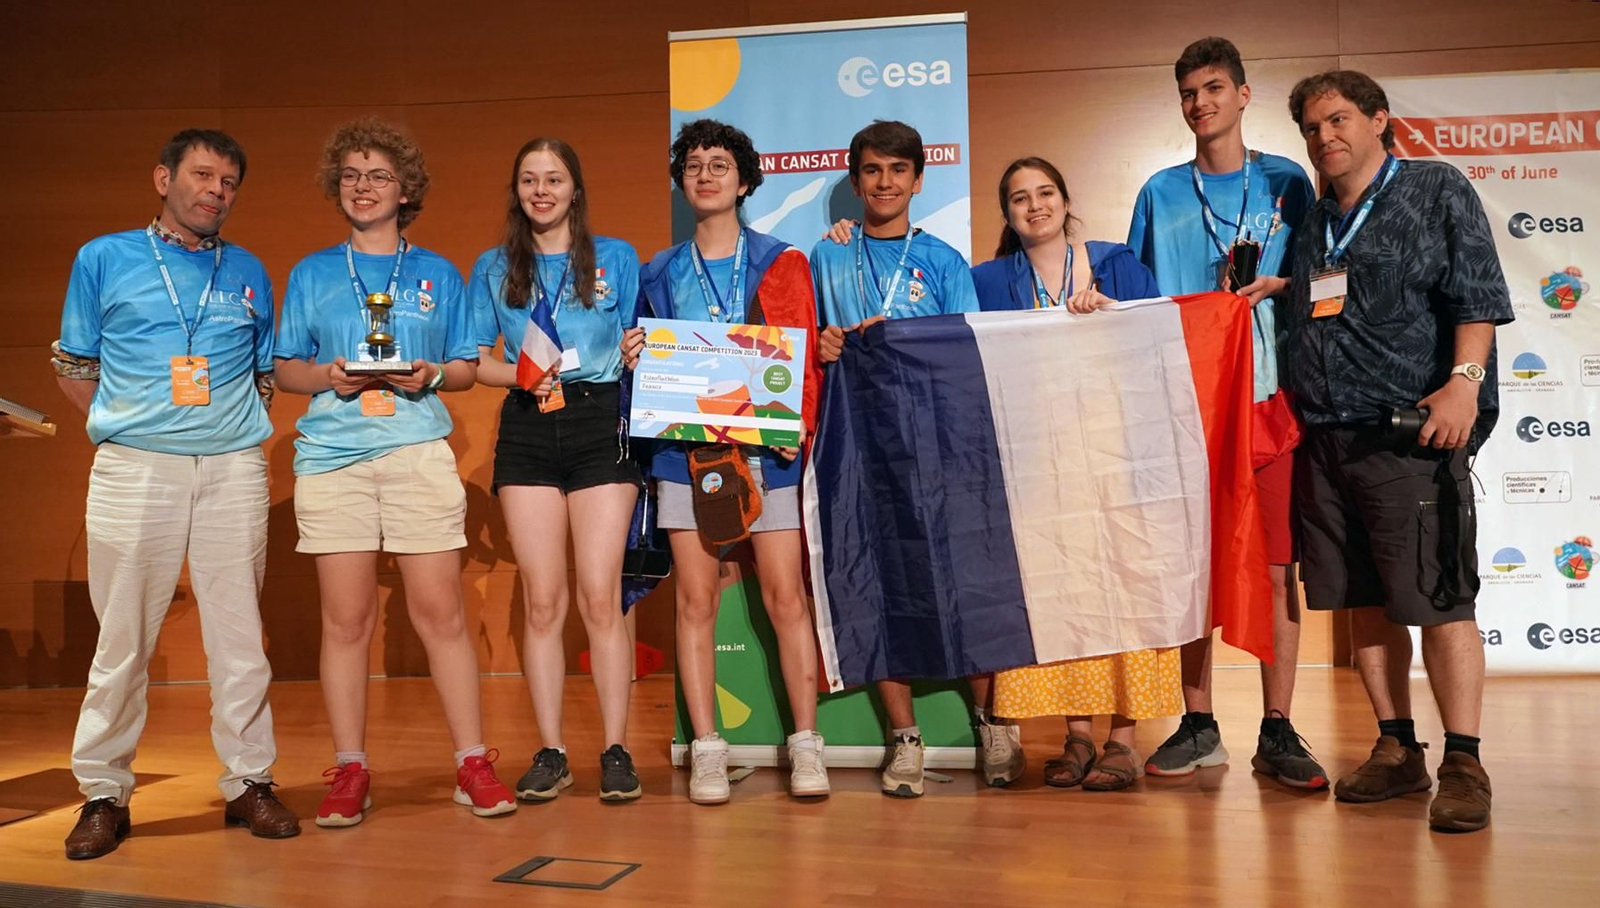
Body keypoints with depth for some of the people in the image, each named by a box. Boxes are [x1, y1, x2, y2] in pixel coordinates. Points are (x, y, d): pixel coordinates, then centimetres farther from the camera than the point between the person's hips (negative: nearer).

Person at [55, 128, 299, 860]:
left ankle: (248, 783, 13)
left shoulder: (249, 273, 13)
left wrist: (236, 431, 6)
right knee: (122, 640, 3)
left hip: (233, 469, 2)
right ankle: (104, 794, 15)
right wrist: (125, 429, 2)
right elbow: (73, 368, 11)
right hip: (135, 467, -1)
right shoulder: (103, 259, 9)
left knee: (239, 636, 3)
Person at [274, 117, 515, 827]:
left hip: (419, 452, -1)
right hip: (332, 454, 1)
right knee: (345, 617, 1)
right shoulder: (311, 274, 16)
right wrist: (330, 375, -6)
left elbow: (467, 369, 13)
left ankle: (473, 763, 4)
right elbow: (285, 371, 14)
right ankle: (350, 771, 11)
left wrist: (430, 375, -8)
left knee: (441, 611, -3)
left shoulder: (438, 275, 15)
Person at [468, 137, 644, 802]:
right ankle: (550, 752, 10)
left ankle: (616, 751, 3)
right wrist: (523, 376, -7)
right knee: (542, 601, 1)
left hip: (601, 423, -1)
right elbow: (474, 361, 12)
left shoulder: (616, 258, 11)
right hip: (527, 430, 2)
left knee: (600, 596, -5)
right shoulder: (493, 269, 15)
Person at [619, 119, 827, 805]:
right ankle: (706, 748, 9)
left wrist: (800, 427, -10)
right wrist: (632, 357, -3)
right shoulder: (659, 273, 15)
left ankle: (805, 743, 6)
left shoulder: (781, 261, 8)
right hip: (686, 445, 2)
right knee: (696, 598, 1)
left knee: (785, 595, -4)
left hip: (767, 445, -2)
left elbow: (805, 355, 4)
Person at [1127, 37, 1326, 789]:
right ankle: (1198, 725, 15)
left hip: (1268, 396, 0)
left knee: (1277, 567, 0)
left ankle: (1277, 731, 10)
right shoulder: (1160, 192, 11)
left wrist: (1272, 286, -9)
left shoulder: (1286, 183, 9)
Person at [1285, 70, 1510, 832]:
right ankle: (1396, 750, 19)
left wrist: (1464, 380, -16)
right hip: (1324, 440, 6)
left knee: (1439, 600, -6)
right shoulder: (1311, 224, 19)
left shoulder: (1437, 191, 4)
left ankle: (1463, 764, 3)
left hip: (1412, 433, -5)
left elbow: (1477, 295, -5)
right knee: (1364, 602, 8)